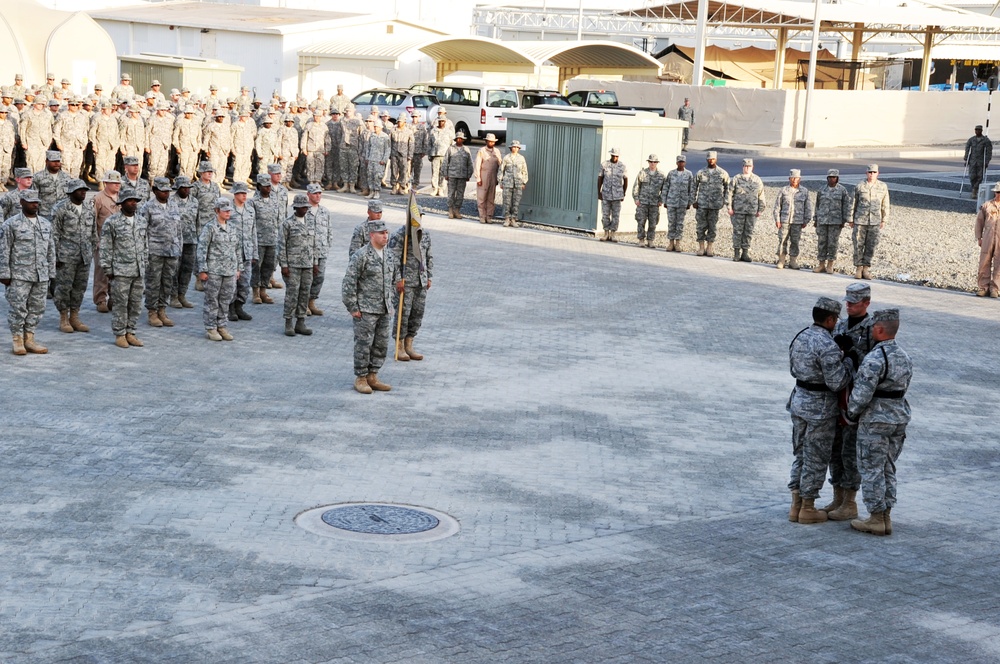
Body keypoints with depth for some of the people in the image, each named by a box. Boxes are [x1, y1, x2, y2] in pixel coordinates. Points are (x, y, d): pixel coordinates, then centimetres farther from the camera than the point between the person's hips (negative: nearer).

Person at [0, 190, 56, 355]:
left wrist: (51, 272, 13)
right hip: (19, 276, -5)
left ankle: (29, 339, 16)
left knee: (36, 308, 7)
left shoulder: (46, 224, 13)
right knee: (18, 308, -4)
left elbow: (51, 250, 17)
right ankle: (17, 341, 5)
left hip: (41, 276, 5)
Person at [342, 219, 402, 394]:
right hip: (365, 310, -7)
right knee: (363, 344, -1)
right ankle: (361, 379, 8)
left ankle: (372, 377, 20)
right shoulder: (361, 256, -13)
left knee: (381, 345, 10)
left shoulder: (389, 254, 8)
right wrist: (353, 308, -12)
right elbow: (349, 283, -13)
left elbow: (396, 271, 27)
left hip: (385, 310, 7)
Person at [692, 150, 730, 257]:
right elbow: (694, 187, 9)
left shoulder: (722, 173, 3)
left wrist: (725, 201, 2)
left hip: (715, 204, -1)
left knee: (712, 226, 3)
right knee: (701, 226, 0)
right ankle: (701, 247, 7)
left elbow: (727, 187, 10)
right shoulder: (701, 173, 4)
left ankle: (710, 248, 10)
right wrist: (694, 201, 2)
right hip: (702, 204, 1)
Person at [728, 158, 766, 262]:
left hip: (752, 211, 2)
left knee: (749, 233, 4)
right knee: (737, 231, 0)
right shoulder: (736, 179, 1)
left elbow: (761, 196, 13)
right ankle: (736, 253, 8)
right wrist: (729, 207, -3)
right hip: (738, 211, -2)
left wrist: (760, 209, 9)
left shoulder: (757, 180, 9)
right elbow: (730, 193, 2)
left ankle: (745, 252, 12)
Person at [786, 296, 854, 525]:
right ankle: (808, 509, 11)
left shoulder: (800, 337, 3)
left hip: (799, 400, 8)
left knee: (801, 455, 16)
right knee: (815, 459, 4)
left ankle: (796, 506, 19)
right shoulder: (828, 346, -23)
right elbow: (837, 383, -23)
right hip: (821, 407, -8)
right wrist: (848, 362, -5)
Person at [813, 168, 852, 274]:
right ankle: (821, 265, 9)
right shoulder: (822, 190, 7)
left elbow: (846, 206, -2)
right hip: (822, 220, 3)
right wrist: (815, 220, 10)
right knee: (821, 242, 3)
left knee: (833, 243, -2)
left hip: (836, 221, -3)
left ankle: (830, 265, 7)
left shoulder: (842, 190, -1)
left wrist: (844, 221, -7)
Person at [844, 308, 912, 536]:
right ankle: (885, 517, 17)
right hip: (899, 418, 8)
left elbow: (861, 394, -21)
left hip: (875, 421, -8)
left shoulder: (875, 358, -21)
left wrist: (850, 414, -5)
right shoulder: (904, 357, 7)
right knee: (887, 469, 14)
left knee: (871, 470, 1)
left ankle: (876, 520, 4)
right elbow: (902, 389, 12)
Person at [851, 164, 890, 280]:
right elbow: (854, 204, 7)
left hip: (875, 222, 1)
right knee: (858, 245, -1)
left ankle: (865, 269, 11)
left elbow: (885, 205, 7)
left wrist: (884, 221, 5)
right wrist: (851, 220, 7)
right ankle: (858, 268, 10)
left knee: (871, 246, 2)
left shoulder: (883, 187, 1)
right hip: (860, 221, -1)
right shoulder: (859, 186, -1)